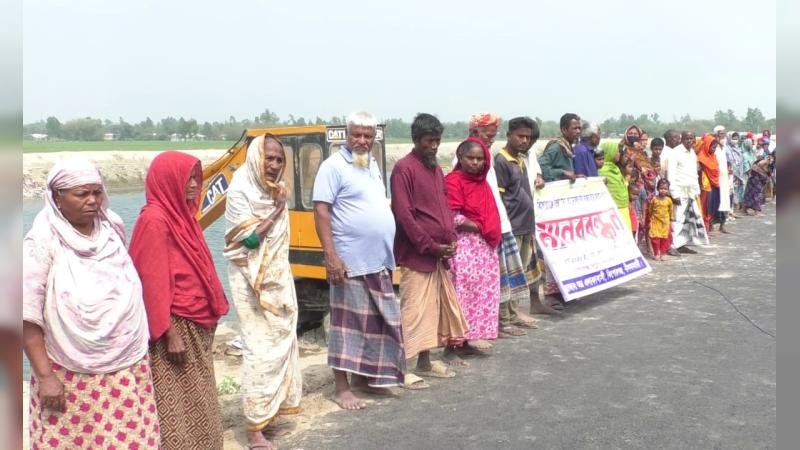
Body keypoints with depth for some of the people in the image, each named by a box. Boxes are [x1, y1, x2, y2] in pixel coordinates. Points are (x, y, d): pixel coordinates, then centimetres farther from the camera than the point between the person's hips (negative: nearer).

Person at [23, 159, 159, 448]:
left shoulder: (112, 228, 3)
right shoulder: (42, 242, -11)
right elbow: (28, 314, -12)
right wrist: (44, 376, -13)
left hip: (127, 365, 4)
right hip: (72, 375, -4)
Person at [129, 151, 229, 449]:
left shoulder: (180, 214, 10)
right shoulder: (155, 220, -17)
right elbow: (154, 282, -20)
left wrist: (211, 312, 15)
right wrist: (169, 333, -20)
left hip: (195, 325, 9)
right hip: (174, 327, -9)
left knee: (196, 403, 17)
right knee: (176, 408, 1)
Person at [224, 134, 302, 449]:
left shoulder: (275, 189, 7)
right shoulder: (240, 191, -14)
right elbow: (250, 238, -21)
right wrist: (276, 211, -15)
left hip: (278, 277, 8)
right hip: (252, 281, -7)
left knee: (282, 340, 13)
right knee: (260, 348, -7)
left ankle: (273, 405, 29)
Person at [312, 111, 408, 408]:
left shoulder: (373, 165, 14)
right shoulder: (334, 165, -10)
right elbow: (321, 211, -16)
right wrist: (331, 256, -23)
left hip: (379, 261, 8)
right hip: (351, 261, -8)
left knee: (377, 323, 15)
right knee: (348, 323, -2)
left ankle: (363, 376, 29)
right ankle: (341, 388, 8)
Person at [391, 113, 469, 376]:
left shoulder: (435, 168, 15)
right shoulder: (404, 168, -11)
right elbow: (403, 214, -17)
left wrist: (451, 239, 3)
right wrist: (430, 246, -16)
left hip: (439, 254, 8)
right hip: (416, 254, -8)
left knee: (434, 308, 12)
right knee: (414, 311, -6)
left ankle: (425, 363, 23)